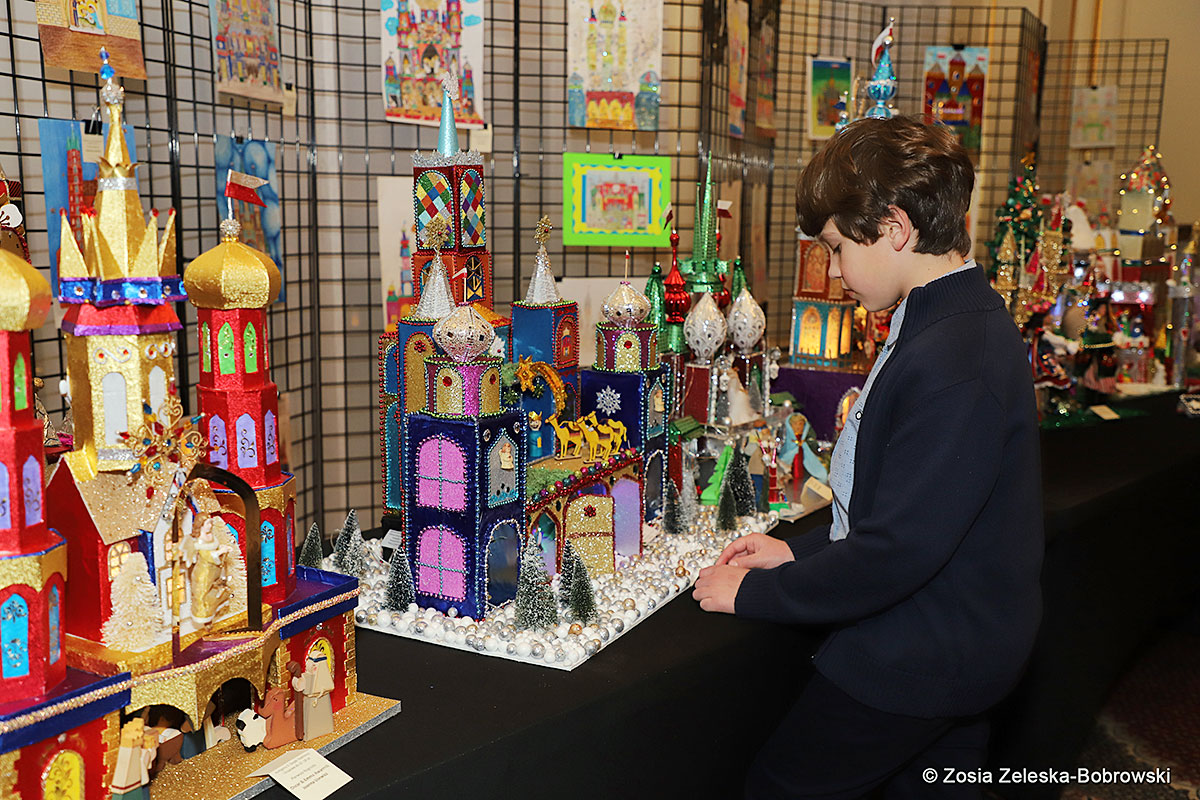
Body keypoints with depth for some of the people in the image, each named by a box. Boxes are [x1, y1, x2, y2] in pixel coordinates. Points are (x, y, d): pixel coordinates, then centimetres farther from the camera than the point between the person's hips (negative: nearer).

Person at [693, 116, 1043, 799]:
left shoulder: (950, 366, -30)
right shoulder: (970, 320, 5)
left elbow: (896, 552, -28)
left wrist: (752, 592, -16)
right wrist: (801, 551, 7)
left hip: (917, 661, -10)